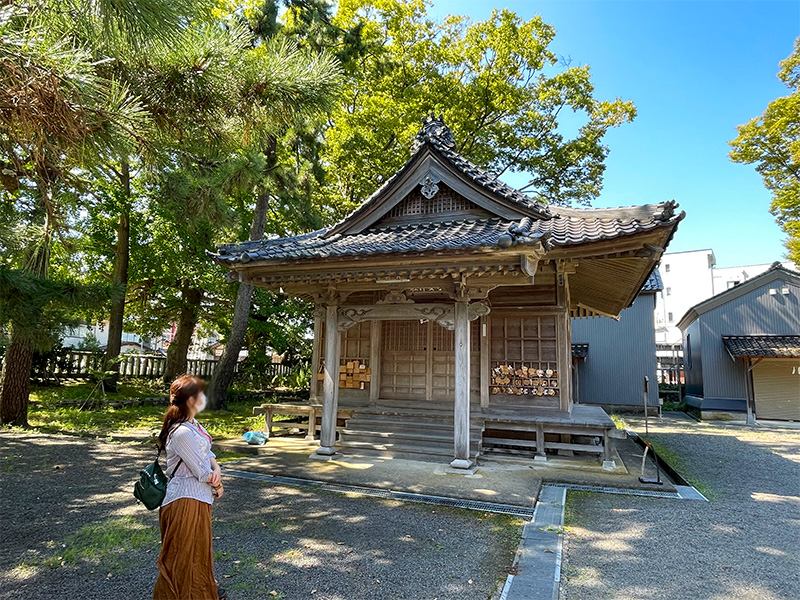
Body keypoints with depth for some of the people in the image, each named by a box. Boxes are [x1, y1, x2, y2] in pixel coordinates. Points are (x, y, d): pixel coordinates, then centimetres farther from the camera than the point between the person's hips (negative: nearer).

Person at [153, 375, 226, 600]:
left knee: (199, 548, 27)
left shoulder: (193, 424, 4)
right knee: (182, 556, 8)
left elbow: (206, 453, 7)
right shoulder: (183, 433, -27)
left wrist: (216, 468, -13)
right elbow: (202, 472, -22)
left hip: (198, 497, 10)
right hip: (186, 500, -10)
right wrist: (216, 483, -4)